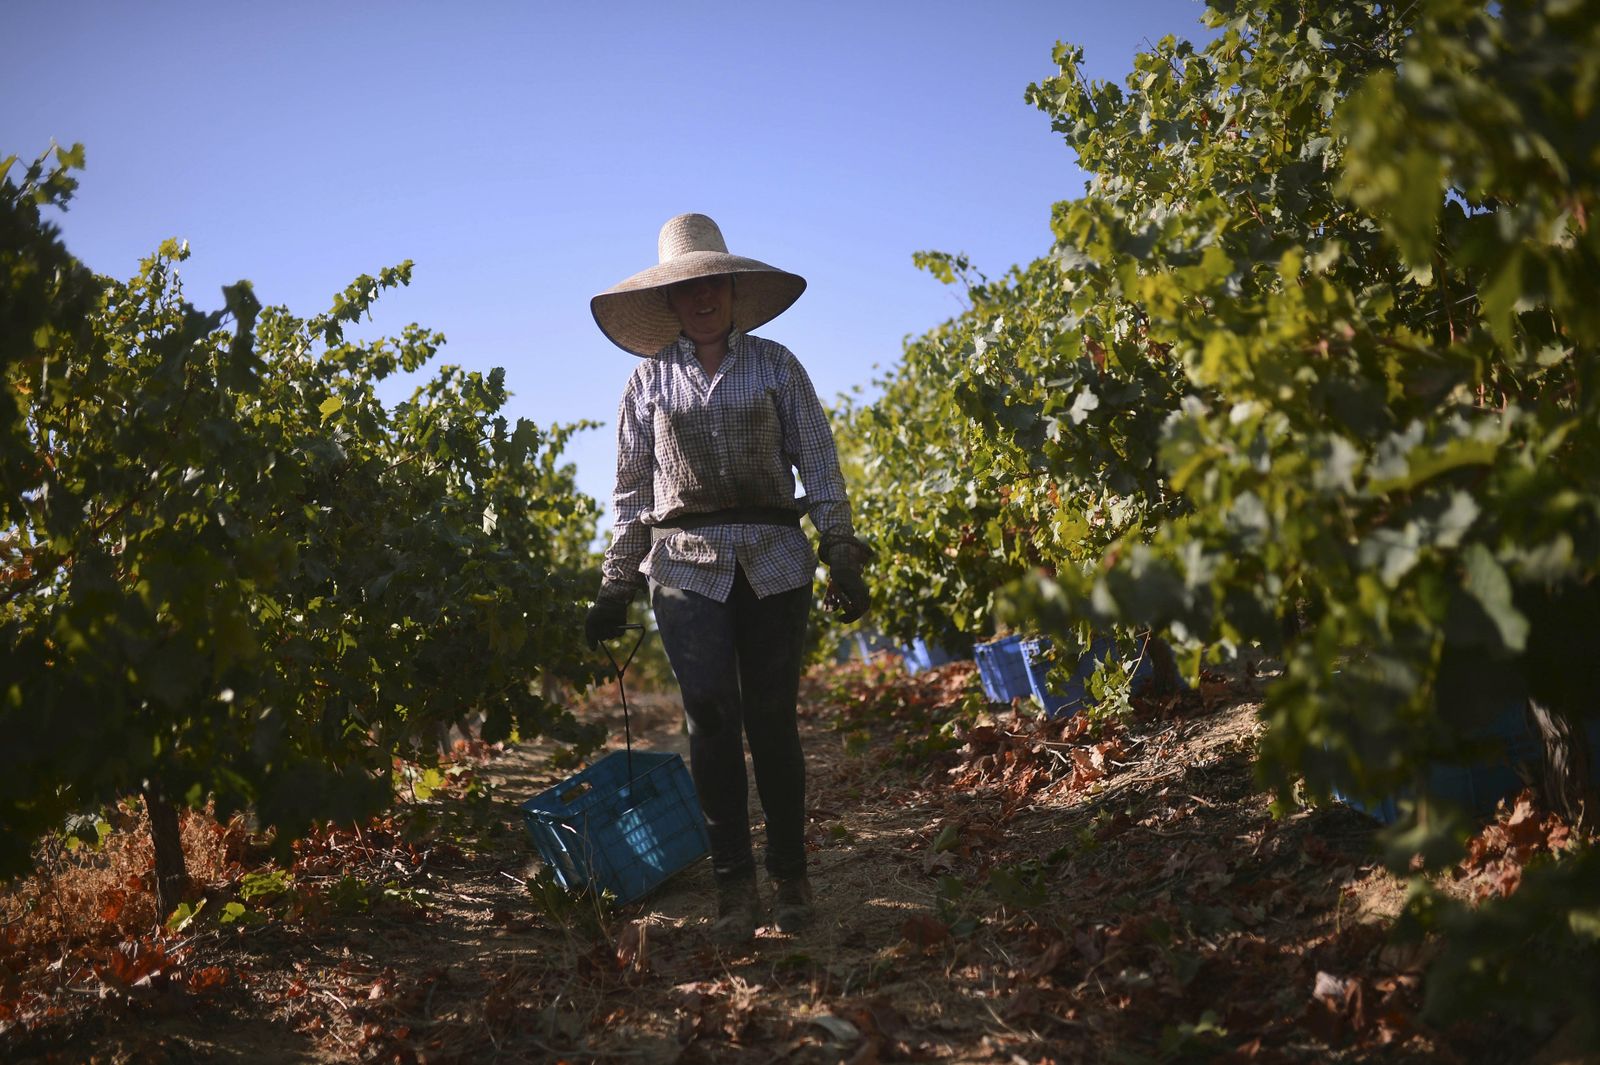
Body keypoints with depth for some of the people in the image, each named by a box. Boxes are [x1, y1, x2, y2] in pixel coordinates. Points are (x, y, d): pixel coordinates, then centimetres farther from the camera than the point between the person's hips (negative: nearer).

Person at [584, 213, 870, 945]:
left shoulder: (775, 365, 9)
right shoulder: (650, 379, 11)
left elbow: (820, 465, 7)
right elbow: (632, 491, 14)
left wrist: (843, 560, 0)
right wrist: (615, 591, 11)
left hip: (773, 561, 0)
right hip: (685, 564, 0)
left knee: (771, 719, 0)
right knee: (710, 714, -13)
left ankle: (789, 877, 14)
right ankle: (734, 883, -5)